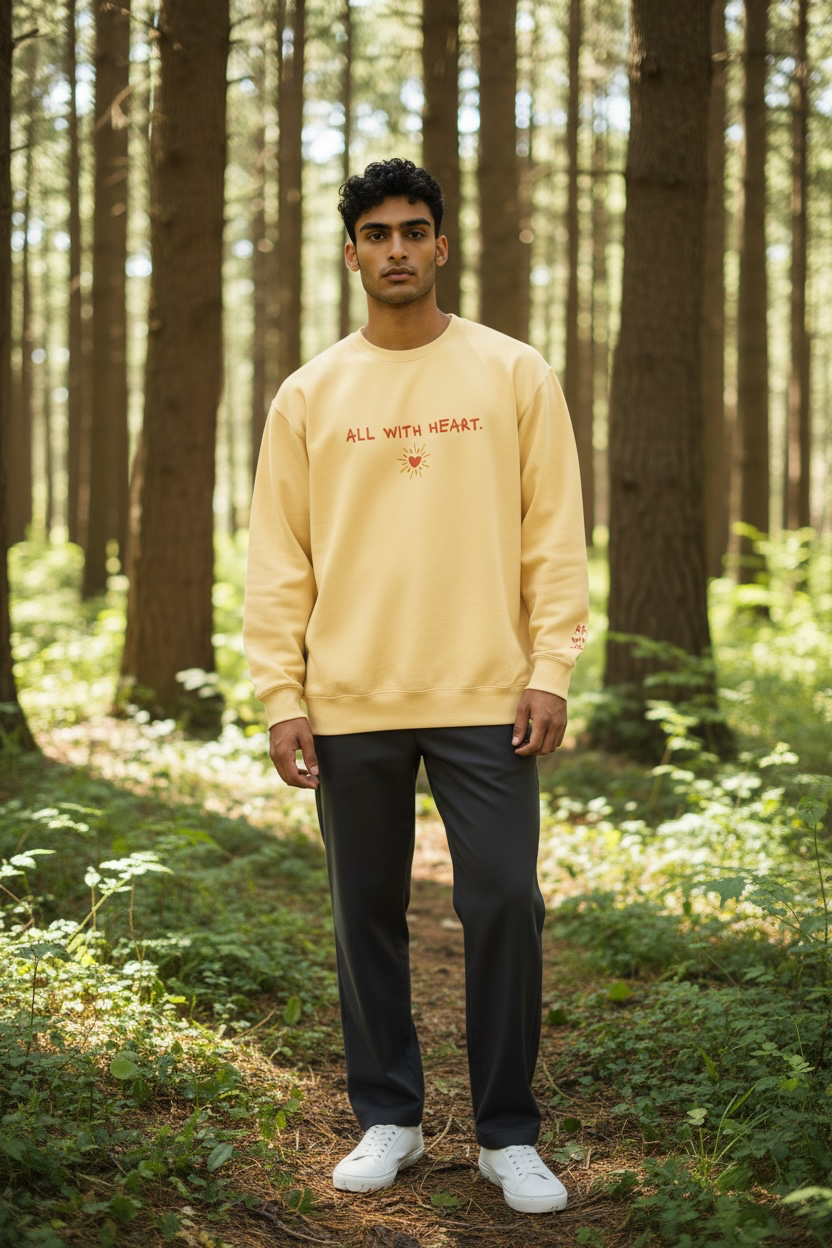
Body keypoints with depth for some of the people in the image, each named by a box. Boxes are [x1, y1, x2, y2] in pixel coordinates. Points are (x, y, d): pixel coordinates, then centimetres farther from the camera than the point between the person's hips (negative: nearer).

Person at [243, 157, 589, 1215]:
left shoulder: (513, 374, 4)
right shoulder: (309, 394, 7)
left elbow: (554, 533, 1)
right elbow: (278, 560, 5)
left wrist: (551, 669, -7)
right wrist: (281, 698, -2)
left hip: (486, 700, -1)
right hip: (351, 706, 2)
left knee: (504, 907, -1)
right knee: (367, 917, 8)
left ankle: (507, 1135, 12)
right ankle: (388, 1118, 24)